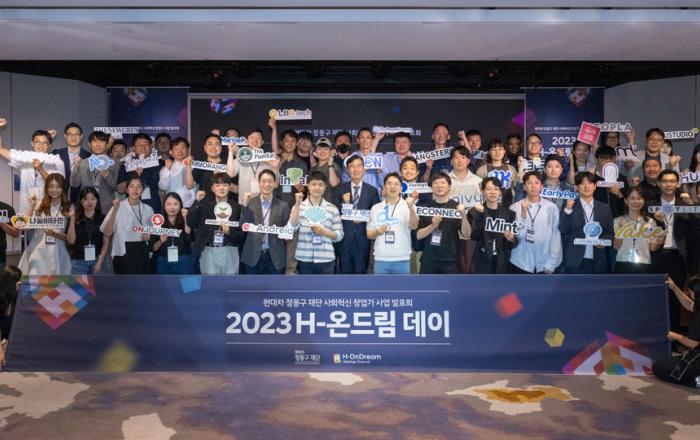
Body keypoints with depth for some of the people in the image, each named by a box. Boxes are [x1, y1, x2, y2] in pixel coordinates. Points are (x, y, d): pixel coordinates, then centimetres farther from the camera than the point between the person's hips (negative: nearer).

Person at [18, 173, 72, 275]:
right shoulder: (40, 205, 3)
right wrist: (31, 206, -4)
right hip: (38, 251, 1)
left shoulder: (69, 208, -1)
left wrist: (55, 234, -15)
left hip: (57, 253, -1)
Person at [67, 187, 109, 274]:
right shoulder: (75, 218, 2)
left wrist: (100, 262, -5)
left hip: (97, 261, 0)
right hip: (79, 262, 0)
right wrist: (72, 220, -12)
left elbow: (106, 242, 3)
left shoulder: (103, 219, 3)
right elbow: (71, 241, -5)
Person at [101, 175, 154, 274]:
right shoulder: (118, 207, -5)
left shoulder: (148, 209, 7)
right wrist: (115, 210, -21)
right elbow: (107, 233, -14)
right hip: (124, 254, -4)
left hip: (142, 253, 4)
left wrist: (149, 235, 0)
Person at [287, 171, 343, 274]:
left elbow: (339, 235, 4)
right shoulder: (299, 206, 4)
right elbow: (292, 227, -11)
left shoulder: (332, 208, 4)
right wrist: (298, 204, -17)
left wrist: (324, 232, -14)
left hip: (326, 260, 0)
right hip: (305, 259, 0)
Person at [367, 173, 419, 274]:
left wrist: (411, 208, -34)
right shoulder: (375, 208, 7)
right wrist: (377, 232, -11)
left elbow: (414, 226, -18)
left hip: (402, 259, -2)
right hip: (381, 259, 2)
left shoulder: (407, 206, -2)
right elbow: (369, 234, 11)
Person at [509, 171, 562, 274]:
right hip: (520, 264, 0)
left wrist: (551, 264, -3)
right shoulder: (515, 207, -5)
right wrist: (523, 214, -18)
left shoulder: (551, 208, -5)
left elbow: (556, 236, -2)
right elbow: (516, 234, -7)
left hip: (544, 265, 0)